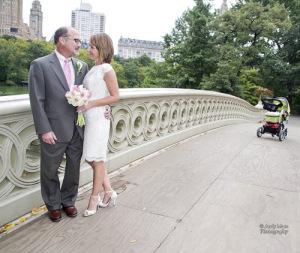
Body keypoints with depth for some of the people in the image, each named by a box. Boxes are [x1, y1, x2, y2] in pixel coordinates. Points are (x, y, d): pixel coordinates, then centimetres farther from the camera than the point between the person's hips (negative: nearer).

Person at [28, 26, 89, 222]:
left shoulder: (82, 66, 7)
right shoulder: (40, 65, -7)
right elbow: (37, 101, -10)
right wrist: (44, 130, -14)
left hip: (78, 130, 4)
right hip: (55, 131, -4)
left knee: (74, 168, 16)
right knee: (50, 170, 12)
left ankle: (68, 201, 38)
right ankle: (53, 205, 34)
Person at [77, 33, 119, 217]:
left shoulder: (107, 69, -10)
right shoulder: (94, 69, 13)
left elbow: (115, 96, -12)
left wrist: (91, 104, -18)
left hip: (99, 118, -8)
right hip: (89, 118, 8)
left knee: (97, 159, 3)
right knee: (91, 158, 13)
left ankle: (94, 198, 19)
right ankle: (109, 192, 27)